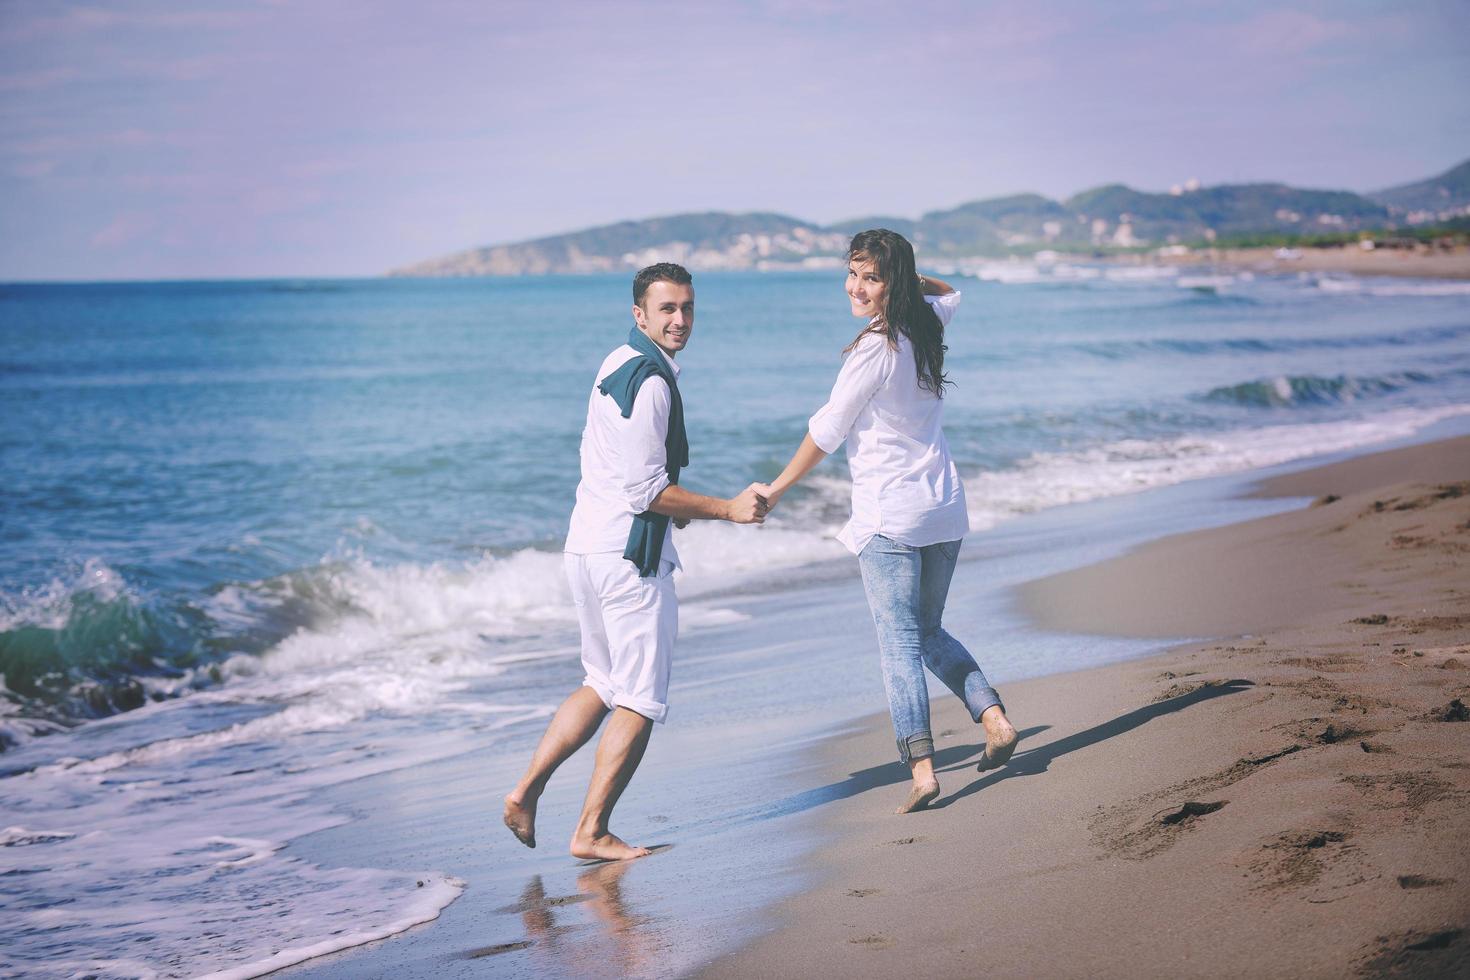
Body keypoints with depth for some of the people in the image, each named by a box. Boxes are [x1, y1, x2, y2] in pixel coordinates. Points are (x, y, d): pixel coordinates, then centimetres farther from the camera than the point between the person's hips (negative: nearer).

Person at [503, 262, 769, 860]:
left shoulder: (618, 365, 15)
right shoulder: (651, 381, -17)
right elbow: (645, 491, -20)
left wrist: (669, 505, 22)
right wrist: (726, 509, -14)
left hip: (589, 544, 10)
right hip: (629, 555, -10)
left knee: (605, 686, 22)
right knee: (640, 702, 1)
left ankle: (526, 792, 19)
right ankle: (592, 832, 6)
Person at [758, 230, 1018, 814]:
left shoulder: (873, 350, -16)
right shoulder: (925, 326, 6)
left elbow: (825, 434, -9)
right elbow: (949, 293, 35)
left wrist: (774, 491, 0)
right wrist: (911, 277, 19)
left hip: (889, 515, -8)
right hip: (944, 507, 8)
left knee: (899, 642, -5)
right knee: (929, 633, 20)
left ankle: (921, 767, -12)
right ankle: (994, 718, 5)